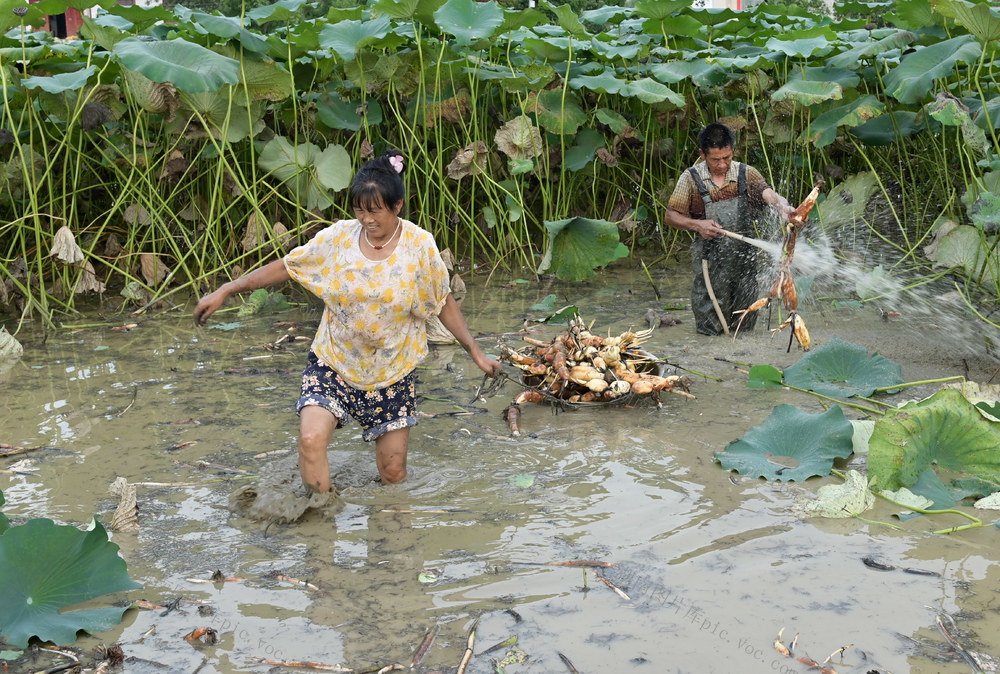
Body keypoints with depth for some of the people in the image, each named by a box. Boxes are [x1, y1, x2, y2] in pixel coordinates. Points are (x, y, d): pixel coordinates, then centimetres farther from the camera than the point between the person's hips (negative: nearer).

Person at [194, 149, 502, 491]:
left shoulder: (420, 246, -10)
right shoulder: (338, 238, -9)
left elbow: (444, 303, 1)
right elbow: (285, 267, 0)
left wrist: (475, 351, -2)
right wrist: (226, 290, -3)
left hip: (391, 374, 0)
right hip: (333, 364, 0)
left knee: (393, 473, 5)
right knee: (310, 439, -24)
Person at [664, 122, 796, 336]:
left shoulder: (747, 174, -1)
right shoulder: (691, 178, -4)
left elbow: (768, 194, -18)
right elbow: (671, 216, -2)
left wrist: (783, 206, -41)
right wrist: (697, 225, -20)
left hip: (745, 256, 2)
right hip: (710, 259, -2)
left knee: (745, 325, 11)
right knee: (711, 328, 2)